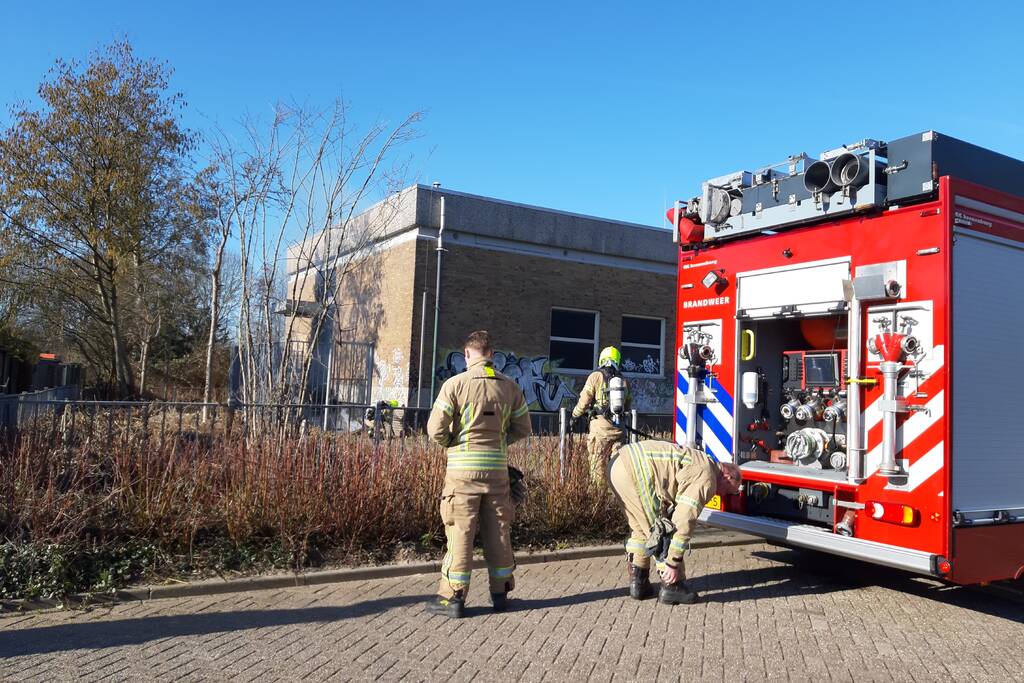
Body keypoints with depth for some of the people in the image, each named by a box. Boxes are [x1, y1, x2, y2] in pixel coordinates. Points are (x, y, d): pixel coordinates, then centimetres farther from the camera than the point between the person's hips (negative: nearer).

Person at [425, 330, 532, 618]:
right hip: (497, 467, 3)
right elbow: (523, 429, 9)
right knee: (498, 531, 13)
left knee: (460, 532, 3)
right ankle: (500, 593, 23)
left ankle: (453, 597, 8)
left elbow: (435, 429, -10)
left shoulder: (456, 384, -8)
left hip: (463, 467, -3)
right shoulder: (510, 387, 4)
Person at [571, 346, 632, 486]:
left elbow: (584, 401, -1)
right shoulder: (624, 381, 11)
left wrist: (575, 416, 13)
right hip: (618, 427, 4)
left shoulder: (596, 376, -2)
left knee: (598, 462, -1)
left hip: (599, 426, -4)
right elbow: (628, 405, 18)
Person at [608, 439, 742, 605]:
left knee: (641, 527, 23)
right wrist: (673, 563, -5)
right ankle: (672, 587, 11)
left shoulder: (700, 462, 25)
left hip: (618, 464, 10)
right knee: (663, 529, 2)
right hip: (635, 470, -10)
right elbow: (684, 521, -11)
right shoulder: (707, 479, -5)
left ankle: (638, 583, 27)